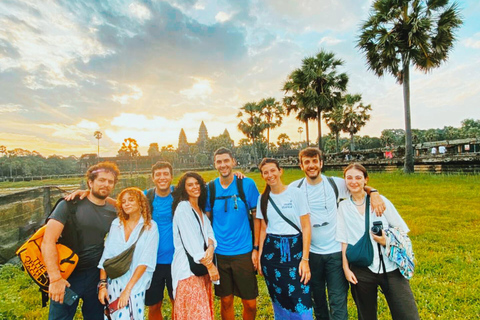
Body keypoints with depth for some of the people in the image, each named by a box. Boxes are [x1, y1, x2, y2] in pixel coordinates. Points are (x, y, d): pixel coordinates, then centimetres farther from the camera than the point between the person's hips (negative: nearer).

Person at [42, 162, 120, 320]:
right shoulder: (70, 205, -12)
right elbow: (48, 241, -17)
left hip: (96, 276, 4)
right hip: (68, 276, -3)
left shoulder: (113, 212, 0)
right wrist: (55, 279, -21)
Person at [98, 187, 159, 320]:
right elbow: (106, 256, 4)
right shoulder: (116, 224, 2)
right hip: (113, 284, 3)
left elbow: (145, 261, -12)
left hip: (135, 286, -3)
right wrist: (102, 284, 0)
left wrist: (128, 289, -15)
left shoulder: (150, 227, -8)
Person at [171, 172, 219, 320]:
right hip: (188, 267, -7)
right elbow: (190, 241, -17)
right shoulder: (182, 208, -12)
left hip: (202, 264, 7)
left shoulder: (201, 209, 12)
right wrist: (209, 265, -15)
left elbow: (209, 232, 5)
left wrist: (211, 247, -17)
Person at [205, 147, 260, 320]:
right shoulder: (210, 188, -2)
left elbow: (256, 216, -2)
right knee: (226, 301, 15)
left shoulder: (247, 184, -7)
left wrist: (256, 248, -4)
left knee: (250, 303, 10)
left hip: (243, 252, -1)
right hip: (219, 253, 2)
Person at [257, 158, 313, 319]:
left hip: (294, 249, -3)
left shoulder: (296, 193, -8)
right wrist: (260, 256, 7)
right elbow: (263, 229, 10)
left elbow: (306, 227, -7)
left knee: (301, 300, 0)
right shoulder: (263, 198, 4)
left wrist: (305, 259, -11)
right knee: (278, 299, 16)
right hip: (271, 251, 3)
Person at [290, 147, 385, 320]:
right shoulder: (295, 187, -6)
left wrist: (374, 193, -14)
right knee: (317, 299, 21)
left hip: (336, 251, -1)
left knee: (338, 301, 5)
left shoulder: (335, 183, -6)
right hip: (311, 252, 1)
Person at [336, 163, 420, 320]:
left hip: (390, 267, 0)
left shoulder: (380, 200, 0)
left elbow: (401, 230, 5)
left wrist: (388, 241, -13)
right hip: (362, 270, 1)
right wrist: (346, 268, -1)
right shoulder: (343, 207, 1)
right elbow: (343, 239, 2)